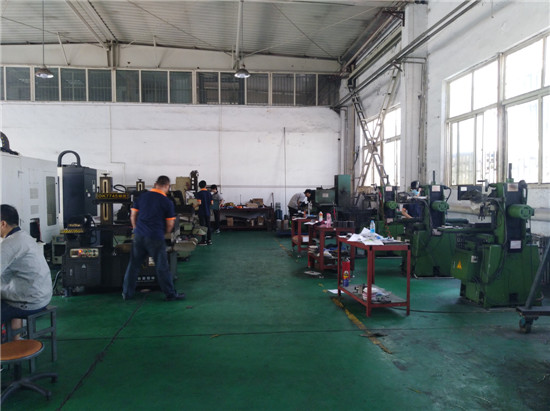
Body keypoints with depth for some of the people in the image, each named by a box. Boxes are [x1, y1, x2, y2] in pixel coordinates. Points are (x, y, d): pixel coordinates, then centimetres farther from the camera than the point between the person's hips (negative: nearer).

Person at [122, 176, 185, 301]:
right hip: (155, 238, -4)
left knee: (133, 265, 14)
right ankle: (171, 294, 14)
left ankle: (127, 293, 24)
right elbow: (170, 225, -2)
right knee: (162, 267, 4)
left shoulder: (141, 197, 5)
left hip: (139, 235, 4)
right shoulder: (167, 202, -6)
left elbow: (133, 216, 11)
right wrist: (165, 232, 17)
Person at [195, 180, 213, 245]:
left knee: (202, 226, 0)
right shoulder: (209, 193, 4)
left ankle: (203, 241, 2)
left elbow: (199, 203, -17)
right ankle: (209, 240, 14)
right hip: (208, 212, 4)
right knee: (208, 226, 10)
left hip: (202, 212, -4)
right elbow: (211, 203, 4)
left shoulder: (199, 193, -10)